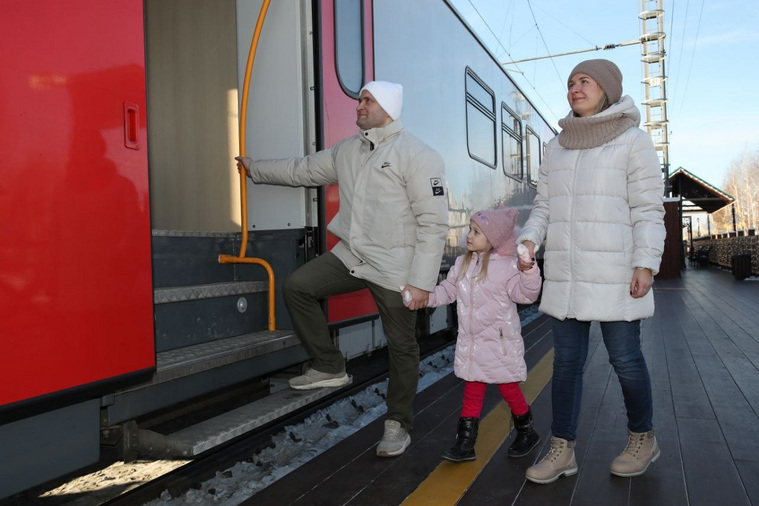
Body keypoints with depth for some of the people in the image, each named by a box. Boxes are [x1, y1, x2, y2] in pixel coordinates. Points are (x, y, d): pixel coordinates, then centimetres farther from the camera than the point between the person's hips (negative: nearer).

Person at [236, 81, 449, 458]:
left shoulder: (418, 156, -12)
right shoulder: (347, 151, 10)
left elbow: (434, 223, -15)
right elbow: (303, 170, 23)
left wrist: (421, 282, -19)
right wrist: (255, 169, 28)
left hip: (394, 268, -6)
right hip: (350, 257, 7)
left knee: (401, 347, 4)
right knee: (296, 287, 0)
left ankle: (398, 424, 24)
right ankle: (330, 367, 13)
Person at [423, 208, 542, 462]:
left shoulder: (507, 266, -13)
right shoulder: (462, 263, 4)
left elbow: (525, 294, -18)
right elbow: (447, 291, 10)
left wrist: (528, 271, -33)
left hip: (501, 344, -5)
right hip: (471, 343, 5)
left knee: (509, 389, 11)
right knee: (472, 391, 11)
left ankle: (527, 433, 35)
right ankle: (465, 443, 18)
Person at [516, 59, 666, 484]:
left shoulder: (633, 141, -1)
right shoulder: (557, 147, 13)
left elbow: (648, 210, -5)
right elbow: (544, 206, 13)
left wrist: (646, 263, -13)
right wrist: (529, 240, -4)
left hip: (615, 276, -5)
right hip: (564, 276, 5)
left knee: (625, 359, 6)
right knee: (566, 361, 7)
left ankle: (643, 439, 29)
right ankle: (562, 449, 17)